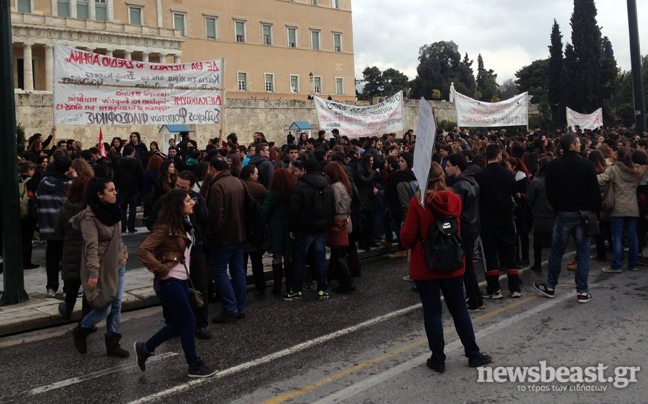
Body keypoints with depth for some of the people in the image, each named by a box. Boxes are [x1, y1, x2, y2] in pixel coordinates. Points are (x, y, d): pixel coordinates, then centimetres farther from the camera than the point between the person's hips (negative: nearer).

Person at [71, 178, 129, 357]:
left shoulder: (113, 211, 7)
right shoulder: (89, 216, -18)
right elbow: (91, 246, -24)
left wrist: (124, 254, 11)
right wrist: (93, 273, -28)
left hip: (117, 265, 8)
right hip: (101, 267, -8)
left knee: (116, 306, 9)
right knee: (104, 308, -4)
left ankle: (112, 344, 19)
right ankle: (80, 331, 23)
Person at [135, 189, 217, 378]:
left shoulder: (185, 224, 9)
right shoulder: (166, 228, -18)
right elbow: (143, 251, -23)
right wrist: (161, 270, -21)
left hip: (182, 280, 9)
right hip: (170, 282, -9)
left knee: (178, 323, 14)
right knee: (189, 321, -2)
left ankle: (144, 348, 30)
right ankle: (195, 366, 11)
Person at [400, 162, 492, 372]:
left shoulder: (417, 203, -16)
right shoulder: (454, 200, -2)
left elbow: (407, 238, -13)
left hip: (425, 267, -4)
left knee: (432, 312, 7)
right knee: (459, 309, 15)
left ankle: (438, 359, 14)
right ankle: (474, 355, 23)